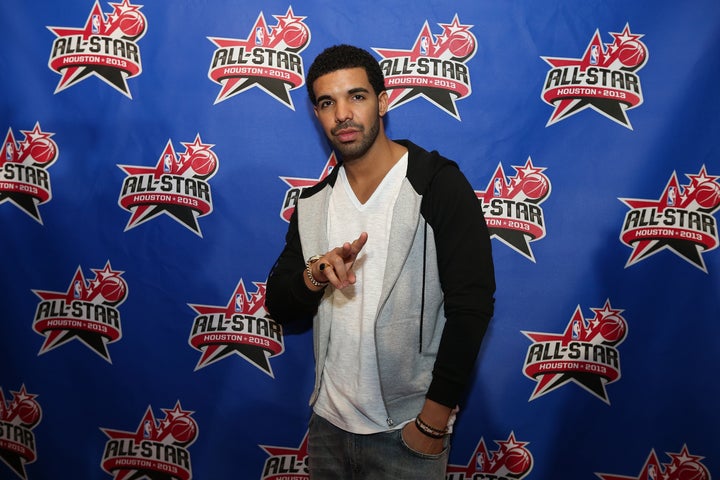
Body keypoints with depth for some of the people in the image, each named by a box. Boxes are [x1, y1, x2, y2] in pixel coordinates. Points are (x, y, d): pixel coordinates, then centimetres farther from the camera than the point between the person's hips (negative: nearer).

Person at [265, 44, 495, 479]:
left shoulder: (439, 185, -13)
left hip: (407, 429, -5)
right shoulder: (313, 203, 4)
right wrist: (313, 276, -17)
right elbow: (278, 305, 4)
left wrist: (434, 421, -15)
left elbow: (471, 305, -15)